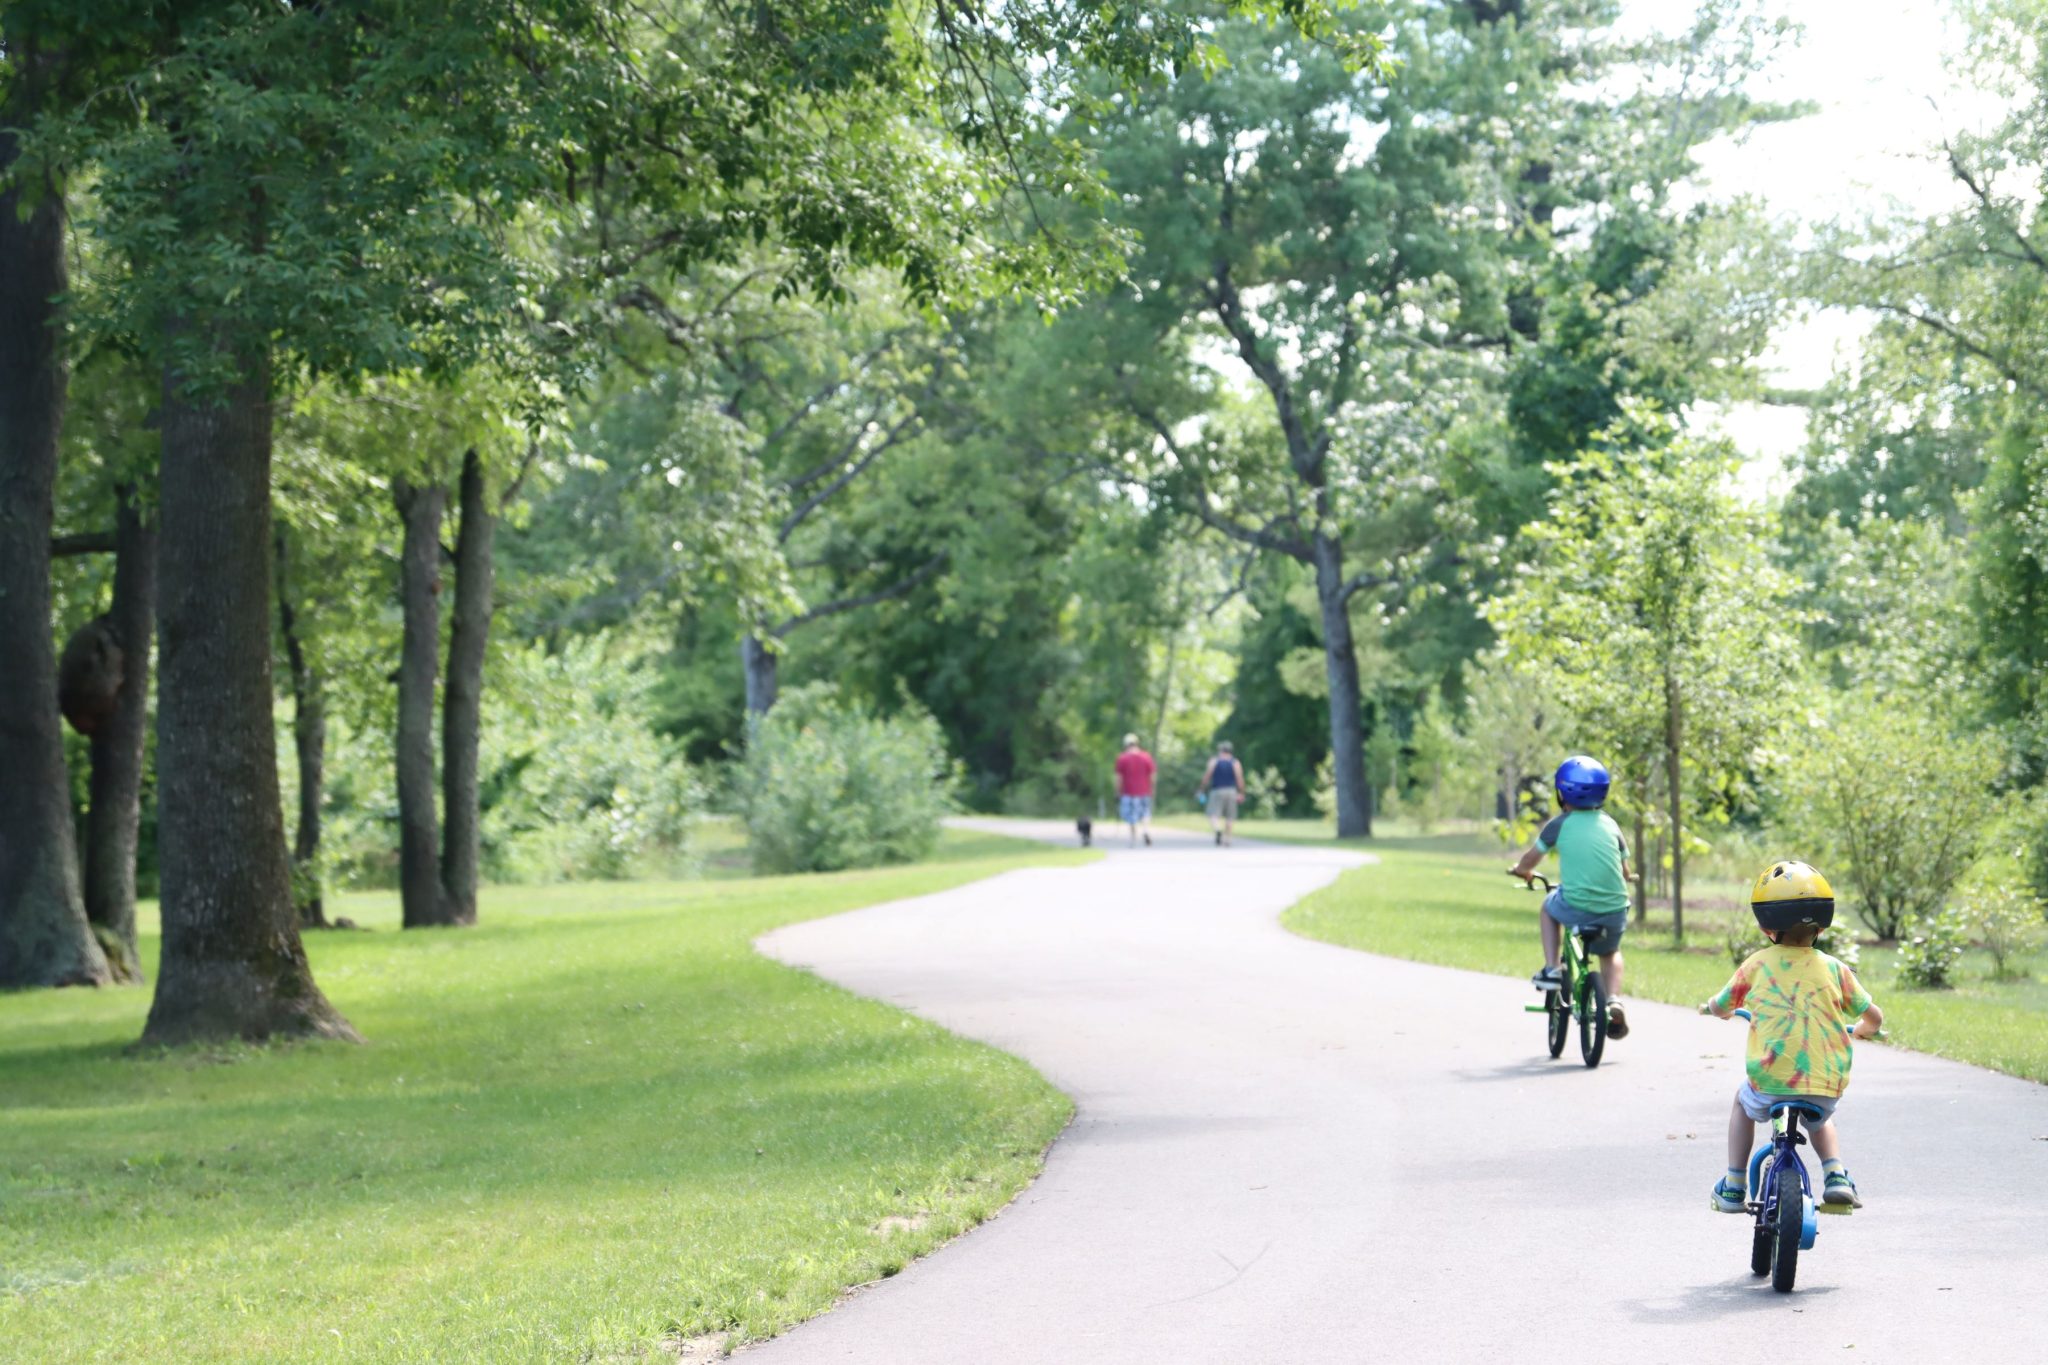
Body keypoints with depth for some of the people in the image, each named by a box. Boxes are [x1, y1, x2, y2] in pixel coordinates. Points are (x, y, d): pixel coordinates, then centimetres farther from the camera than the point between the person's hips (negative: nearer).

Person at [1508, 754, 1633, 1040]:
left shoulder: (1560, 824, 2)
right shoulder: (1610, 824, 11)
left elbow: (1529, 862, 12)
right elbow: (1625, 873, 18)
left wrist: (1522, 871, 35)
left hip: (1575, 908, -2)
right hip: (1615, 910, 2)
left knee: (1549, 906, 32)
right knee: (1610, 953, 30)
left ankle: (1551, 970, 23)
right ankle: (1614, 999, 5)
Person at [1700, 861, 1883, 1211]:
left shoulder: (1757, 965, 1)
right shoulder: (1833, 969, 2)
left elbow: (1720, 1008, 15)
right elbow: (1874, 1017, 9)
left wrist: (1710, 1008, 40)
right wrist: (1862, 1030, 33)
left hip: (1769, 1082, -1)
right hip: (1827, 1086, 1)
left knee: (1743, 1104, 34)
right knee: (1820, 1118, 37)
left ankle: (1733, 1186, 28)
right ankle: (1835, 1175, 14)